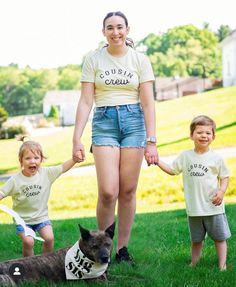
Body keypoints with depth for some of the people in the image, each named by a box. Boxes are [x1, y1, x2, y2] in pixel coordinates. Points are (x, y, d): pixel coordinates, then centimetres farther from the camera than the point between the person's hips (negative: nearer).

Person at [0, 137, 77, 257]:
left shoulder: (46, 173, -8)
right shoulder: (15, 180, -12)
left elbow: (63, 167, -8)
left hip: (42, 217, 2)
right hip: (23, 219, -2)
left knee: (49, 238, -13)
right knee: (28, 242, -18)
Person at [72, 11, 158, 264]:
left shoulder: (140, 60, 4)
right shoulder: (93, 59, 4)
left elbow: (147, 103, 1)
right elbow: (86, 101, 1)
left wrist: (151, 141, -6)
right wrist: (77, 139, -7)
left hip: (134, 122, 1)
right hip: (104, 122, -1)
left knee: (128, 191, 0)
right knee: (108, 192, -12)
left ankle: (122, 249, 12)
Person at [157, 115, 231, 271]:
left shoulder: (215, 157, -3)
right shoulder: (185, 156, 3)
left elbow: (224, 177, 2)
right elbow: (172, 170, 12)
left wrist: (222, 191, -15)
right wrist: (157, 160, 3)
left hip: (213, 207, -2)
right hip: (194, 208, 2)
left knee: (220, 237, 4)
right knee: (196, 239, 14)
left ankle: (222, 265, 11)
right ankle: (194, 264, 24)